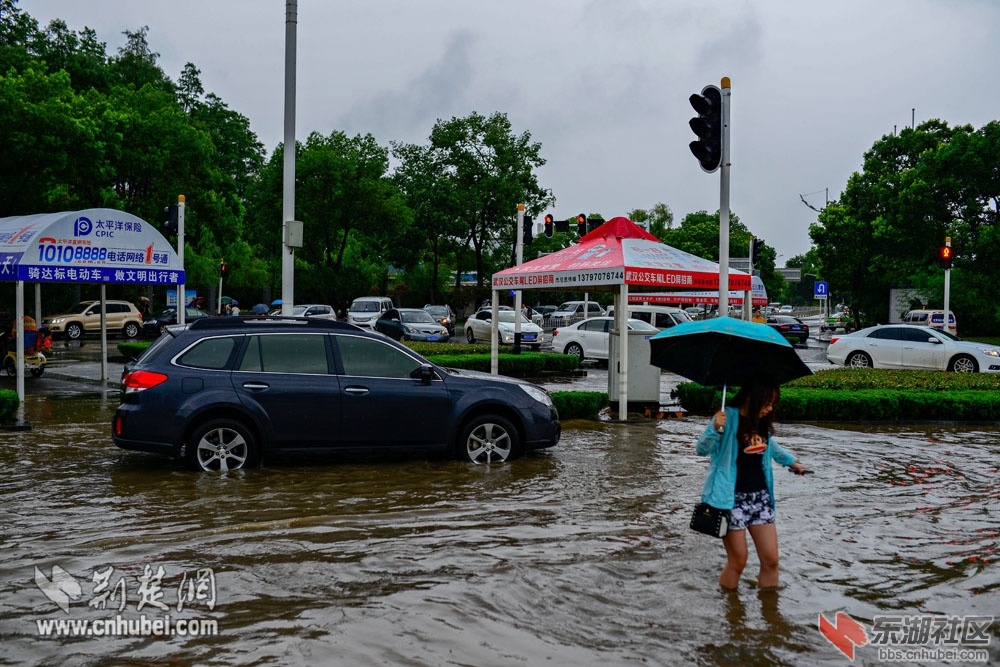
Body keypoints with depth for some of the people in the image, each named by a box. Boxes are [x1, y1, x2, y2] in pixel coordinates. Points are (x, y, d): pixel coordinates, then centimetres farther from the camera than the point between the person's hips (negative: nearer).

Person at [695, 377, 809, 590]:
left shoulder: (762, 422, 8)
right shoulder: (728, 418, -13)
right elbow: (702, 449, -19)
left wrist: (791, 461, 39)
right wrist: (715, 429, -36)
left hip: (760, 497, 6)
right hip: (732, 498, -6)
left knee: (770, 560, 3)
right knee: (737, 562, -1)